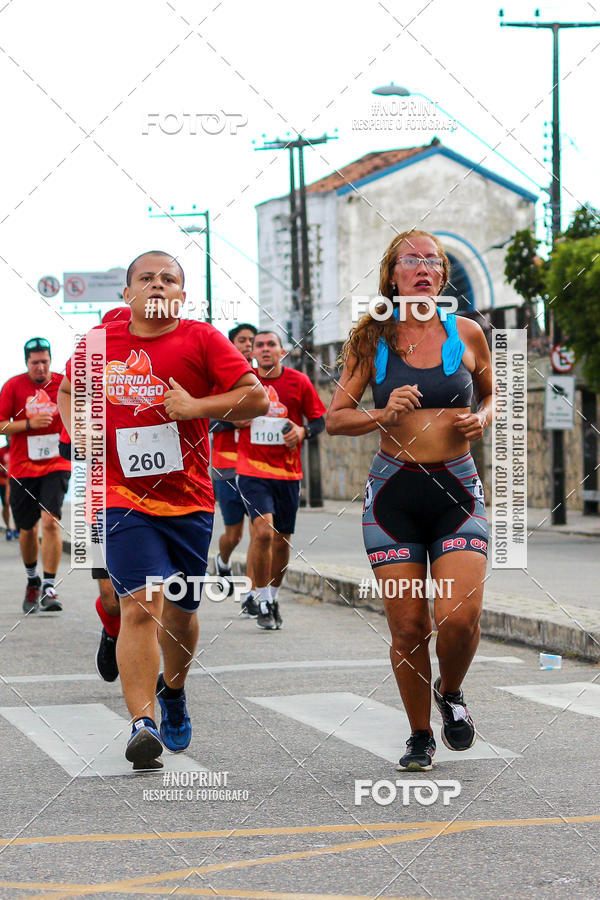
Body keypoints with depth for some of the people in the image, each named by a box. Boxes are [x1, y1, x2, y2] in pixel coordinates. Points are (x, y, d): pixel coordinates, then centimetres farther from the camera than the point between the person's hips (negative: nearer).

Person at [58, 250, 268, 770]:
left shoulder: (201, 340, -1)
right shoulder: (102, 344, 5)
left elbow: (256, 398, -6)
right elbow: (69, 391, 23)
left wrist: (197, 406, -18)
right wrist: (76, 424, 3)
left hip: (189, 498, 1)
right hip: (123, 497, -1)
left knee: (180, 610, 14)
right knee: (140, 605, -16)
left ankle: (173, 690, 44)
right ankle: (143, 725, -19)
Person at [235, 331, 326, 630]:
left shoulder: (299, 382, 2)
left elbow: (319, 419, 9)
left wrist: (303, 431, -11)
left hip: (288, 472, 2)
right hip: (252, 471, -2)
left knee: (282, 540, 9)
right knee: (263, 531, -19)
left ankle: (273, 597, 31)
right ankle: (263, 602, -7)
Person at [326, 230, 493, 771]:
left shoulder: (467, 334, 5)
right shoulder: (372, 341, 3)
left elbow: (490, 394, 21)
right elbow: (335, 418, 4)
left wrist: (481, 418, -1)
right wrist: (383, 415, -14)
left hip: (457, 489, 0)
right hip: (394, 492, 0)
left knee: (460, 617, -15)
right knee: (407, 625, -1)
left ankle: (451, 693, 18)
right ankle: (420, 736, 19)